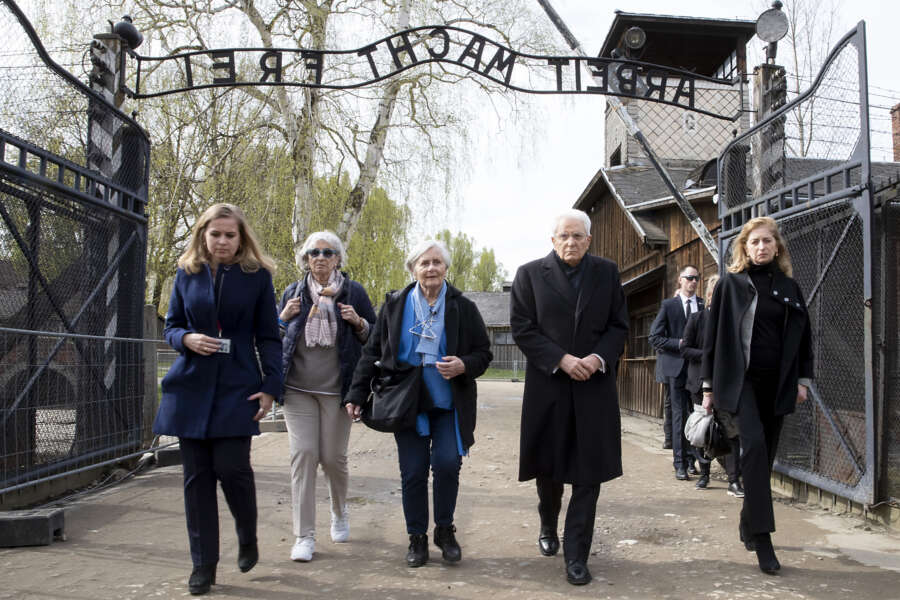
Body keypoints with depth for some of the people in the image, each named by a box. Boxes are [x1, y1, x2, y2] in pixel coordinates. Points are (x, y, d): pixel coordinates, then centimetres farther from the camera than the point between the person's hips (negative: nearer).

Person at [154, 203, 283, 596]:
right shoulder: (186, 273, 8)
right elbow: (171, 326, 13)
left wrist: (270, 386, -6)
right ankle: (203, 564, 15)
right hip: (192, 386, 3)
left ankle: (247, 539, 20)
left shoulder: (257, 276, 2)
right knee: (197, 475, 3)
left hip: (237, 386, -2)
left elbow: (268, 337, 2)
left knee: (231, 467, -9)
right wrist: (187, 339, -10)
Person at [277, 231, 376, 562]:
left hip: (337, 389, -1)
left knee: (333, 457, 3)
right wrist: (284, 317, -3)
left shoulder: (353, 292, 5)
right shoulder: (293, 292, 11)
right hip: (298, 388, 1)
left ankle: (339, 513, 34)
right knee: (303, 454, -7)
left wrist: (358, 322, -11)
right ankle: (304, 536, -1)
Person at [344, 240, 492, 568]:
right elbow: (372, 352, 6)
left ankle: (444, 530, 13)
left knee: (447, 464, -11)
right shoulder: (395, 305, 2)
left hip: (449, 405, -1)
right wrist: (356, 394, 2)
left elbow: (484, 353, 5)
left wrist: (464, 366, -17)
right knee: (413, 472, 3)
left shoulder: (463, 307, 0)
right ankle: (417, 538, 20)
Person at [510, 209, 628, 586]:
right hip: (548, 385, -1)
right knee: (548, 467, 13)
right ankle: (548, 526, 40)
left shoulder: (607, 273, 6)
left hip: (595, 386, 1)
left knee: (589, 473, -1)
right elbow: (522, 329, -5)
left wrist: (599, 357, -12)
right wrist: (561, 360, -16)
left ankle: (576, 555, 9)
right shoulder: (530, 274, 0)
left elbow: (619, 326, 6)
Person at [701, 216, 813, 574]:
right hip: (740, 380, -4)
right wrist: (709, 386, -1)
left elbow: (803, 336, 16)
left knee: (766, 455, 7)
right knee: (754, 444, -22)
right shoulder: (731, 284, 1)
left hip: (776, 383, 4)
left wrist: (803, 379, 7)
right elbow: (713, 336, 1)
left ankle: (748, 524, 24)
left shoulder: (789, 287, 11)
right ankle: (762, 537, -20)